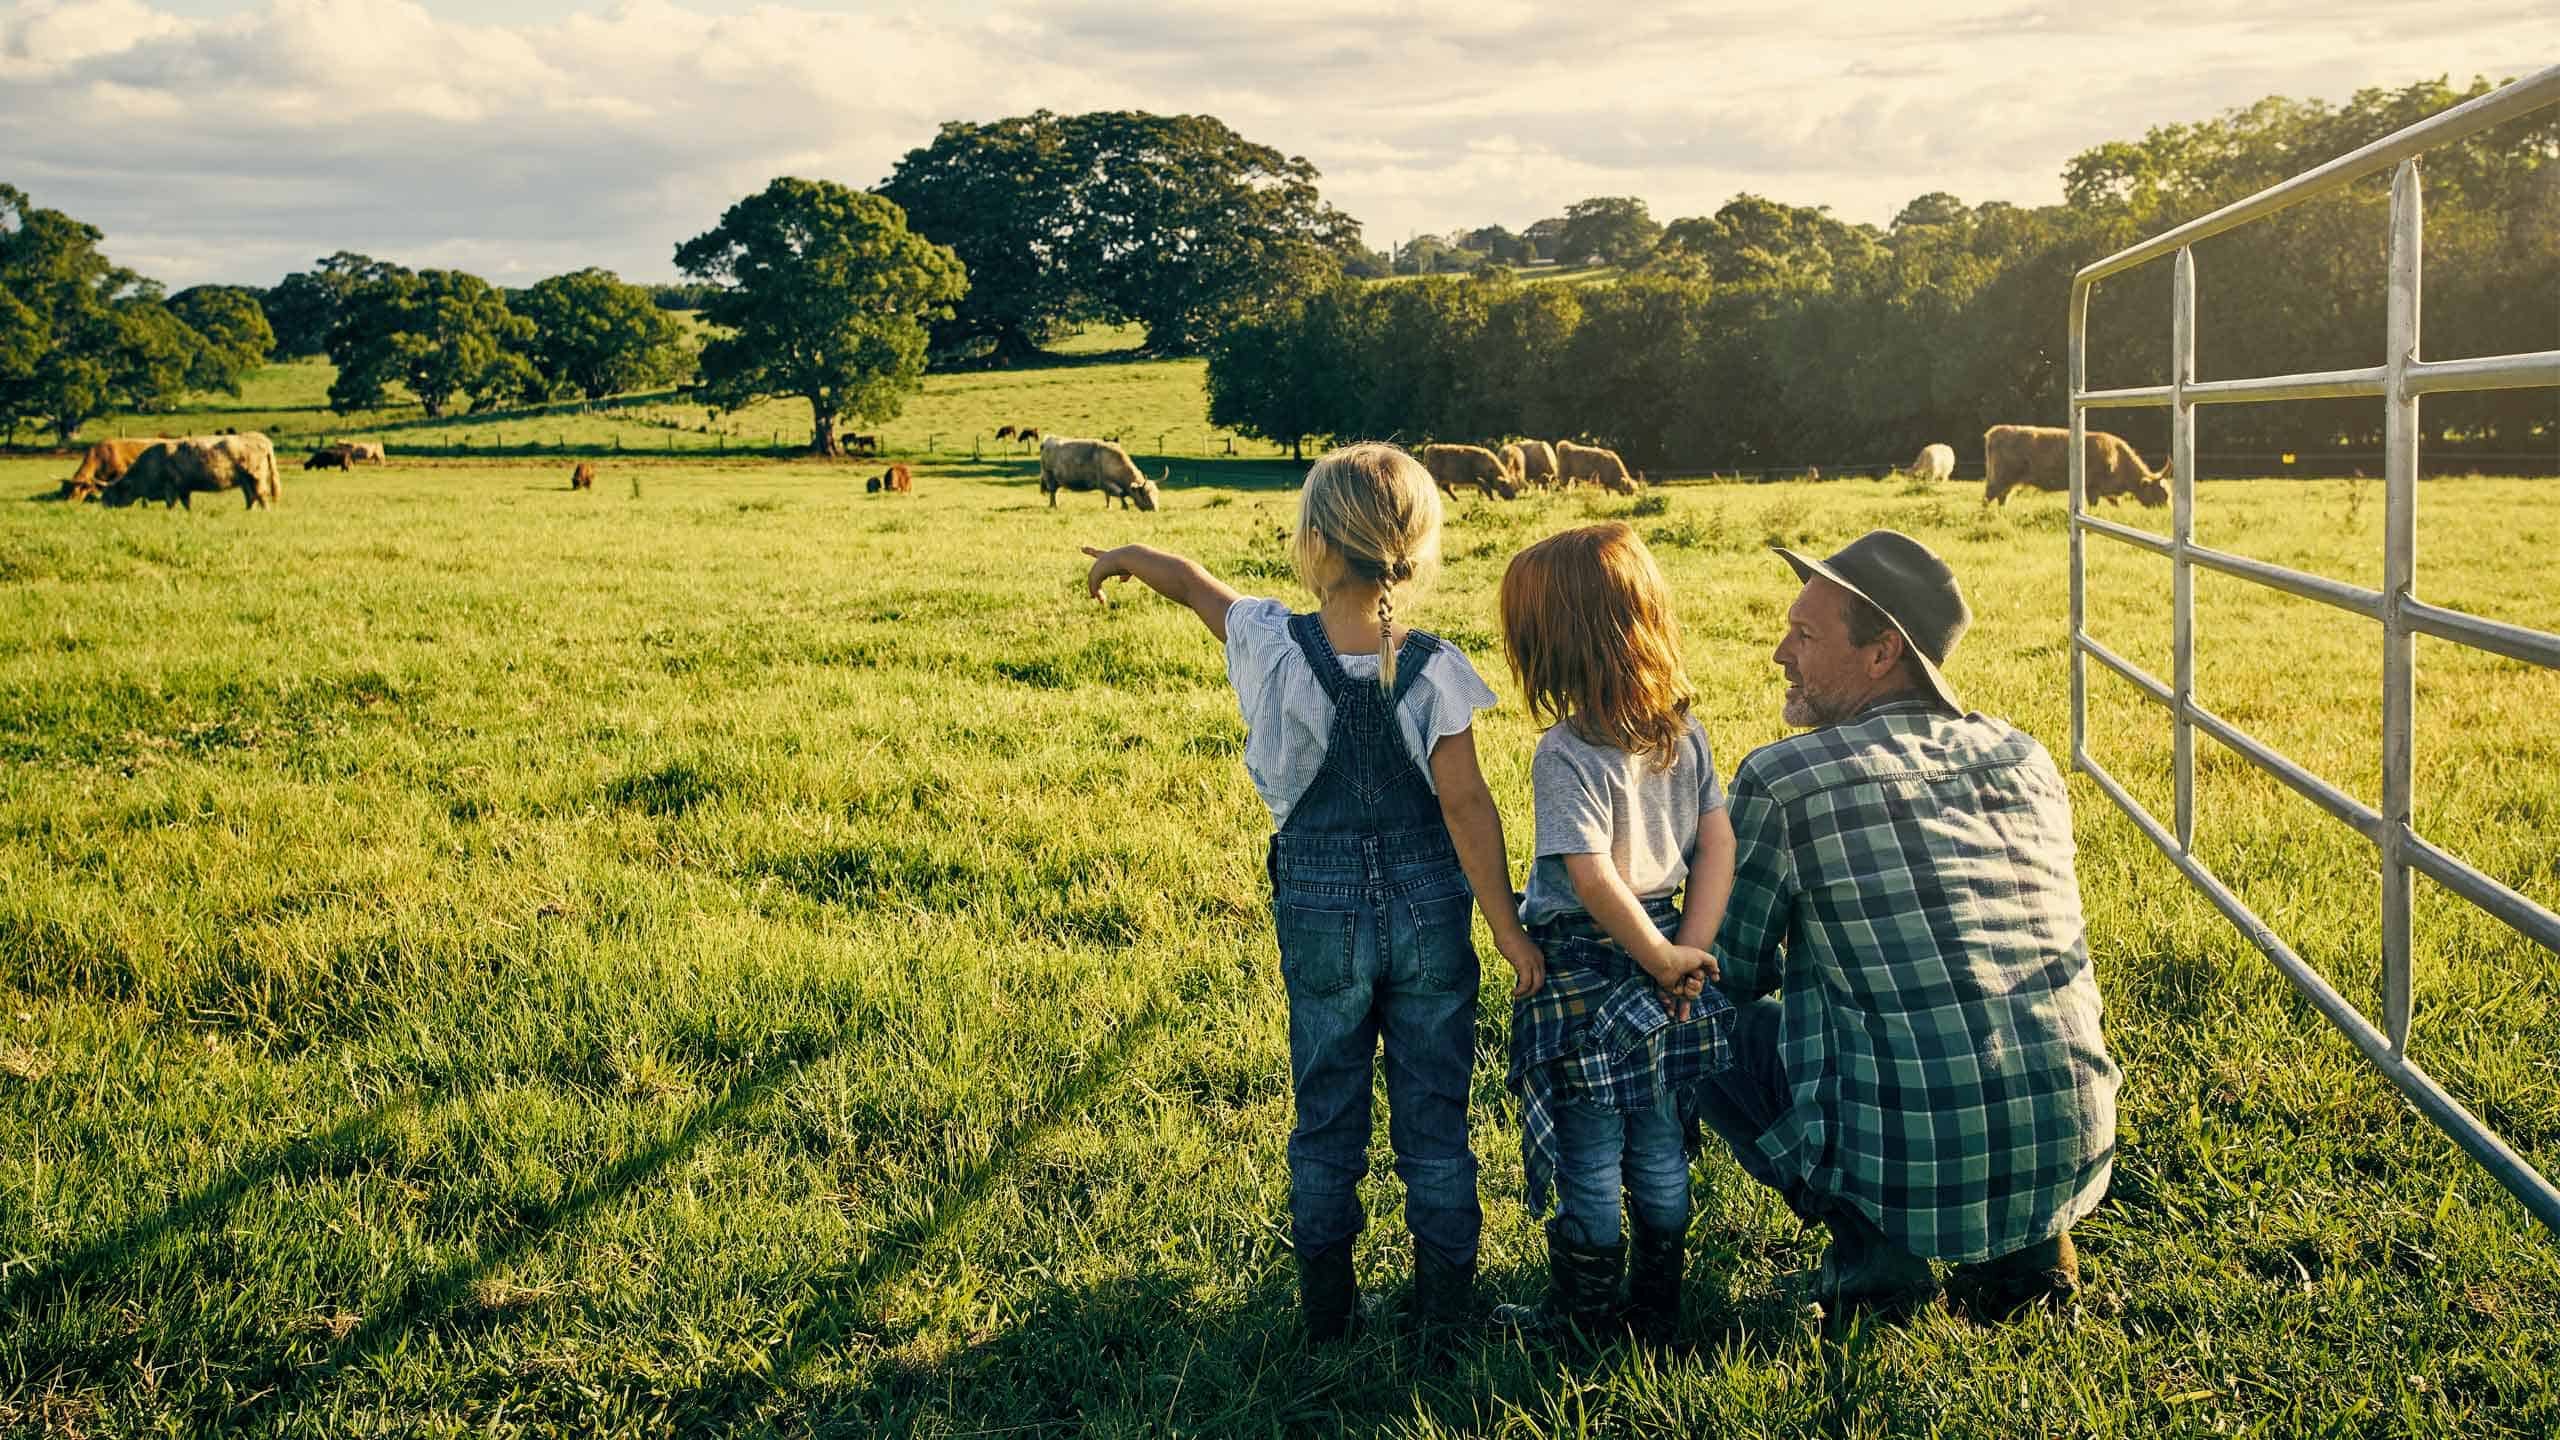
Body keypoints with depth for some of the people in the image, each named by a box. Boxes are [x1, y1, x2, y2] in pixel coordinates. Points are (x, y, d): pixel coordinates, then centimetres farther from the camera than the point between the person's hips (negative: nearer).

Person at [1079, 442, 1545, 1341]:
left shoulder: (1275, 646, -13)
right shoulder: (1434, 670, -15)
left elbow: (1195, 585, 7)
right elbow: (1465, 806, -15)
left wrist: (1127, 556, 28)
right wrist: (1508, 928, -8)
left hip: (1320, 915, 1)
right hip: (1428, 912, 0)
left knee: (1327, 1111, 15)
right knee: (1434, 1113, 13)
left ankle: (1327, 1302, 26)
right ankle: (1446, 1296, 24)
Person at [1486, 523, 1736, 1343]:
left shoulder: (1566, 754, -20)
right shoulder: (1685, 735, 0)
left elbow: (1594, 880, -25)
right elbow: (1719, 845, 0)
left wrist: (1662, 958, -14)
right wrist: (1687, 950, -3)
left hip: (1583, 971, -6)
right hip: (1661, 963, 6)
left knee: (1589, 1162, 8)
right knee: (1660, 1152, 16)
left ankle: (1581, 1313, 21)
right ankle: (1659, 1309, 28)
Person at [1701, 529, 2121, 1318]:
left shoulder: (1780, 781, -9)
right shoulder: (2027, 759, 8)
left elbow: (1733, 974, 4)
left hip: (1912, 1175, -5)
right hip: (2075, 1158, 6)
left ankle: (1872, 1247, 6)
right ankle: (2025, 1240, 18)